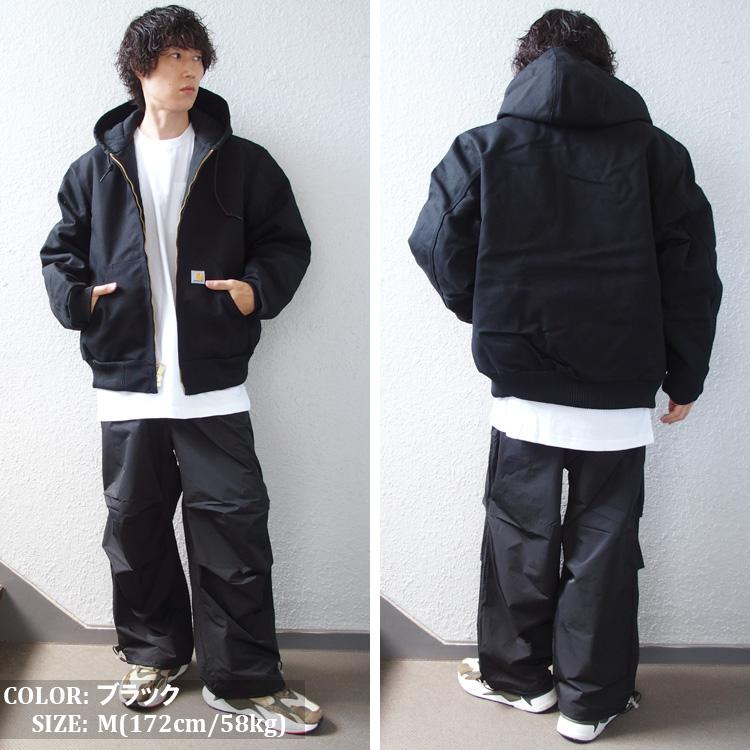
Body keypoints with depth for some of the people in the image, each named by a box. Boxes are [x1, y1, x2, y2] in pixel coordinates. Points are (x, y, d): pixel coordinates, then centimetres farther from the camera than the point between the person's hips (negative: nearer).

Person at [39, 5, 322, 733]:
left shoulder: (239, 162, 5)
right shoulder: (96, 168, 9)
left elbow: (286, 240, 9)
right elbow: (60, 251, 17)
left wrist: (259, 287, -9)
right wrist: (76, 295, -2)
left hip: (213, 385, -2)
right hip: (127, 381, 2)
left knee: (233, 524, -1)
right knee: (135, 525, 12)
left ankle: (244, 678, 13)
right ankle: (152, 653, 33)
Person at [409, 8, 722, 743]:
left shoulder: (484, 149, 0)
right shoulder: (656, 151, 2)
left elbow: (438, 247, -2)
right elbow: (692, 273, 1)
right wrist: (683, 376, 9)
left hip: (524, 386, 0)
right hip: (621, 392, 1)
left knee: (519, 532, 15)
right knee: (604, 541, 11)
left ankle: (519, 674, 30)